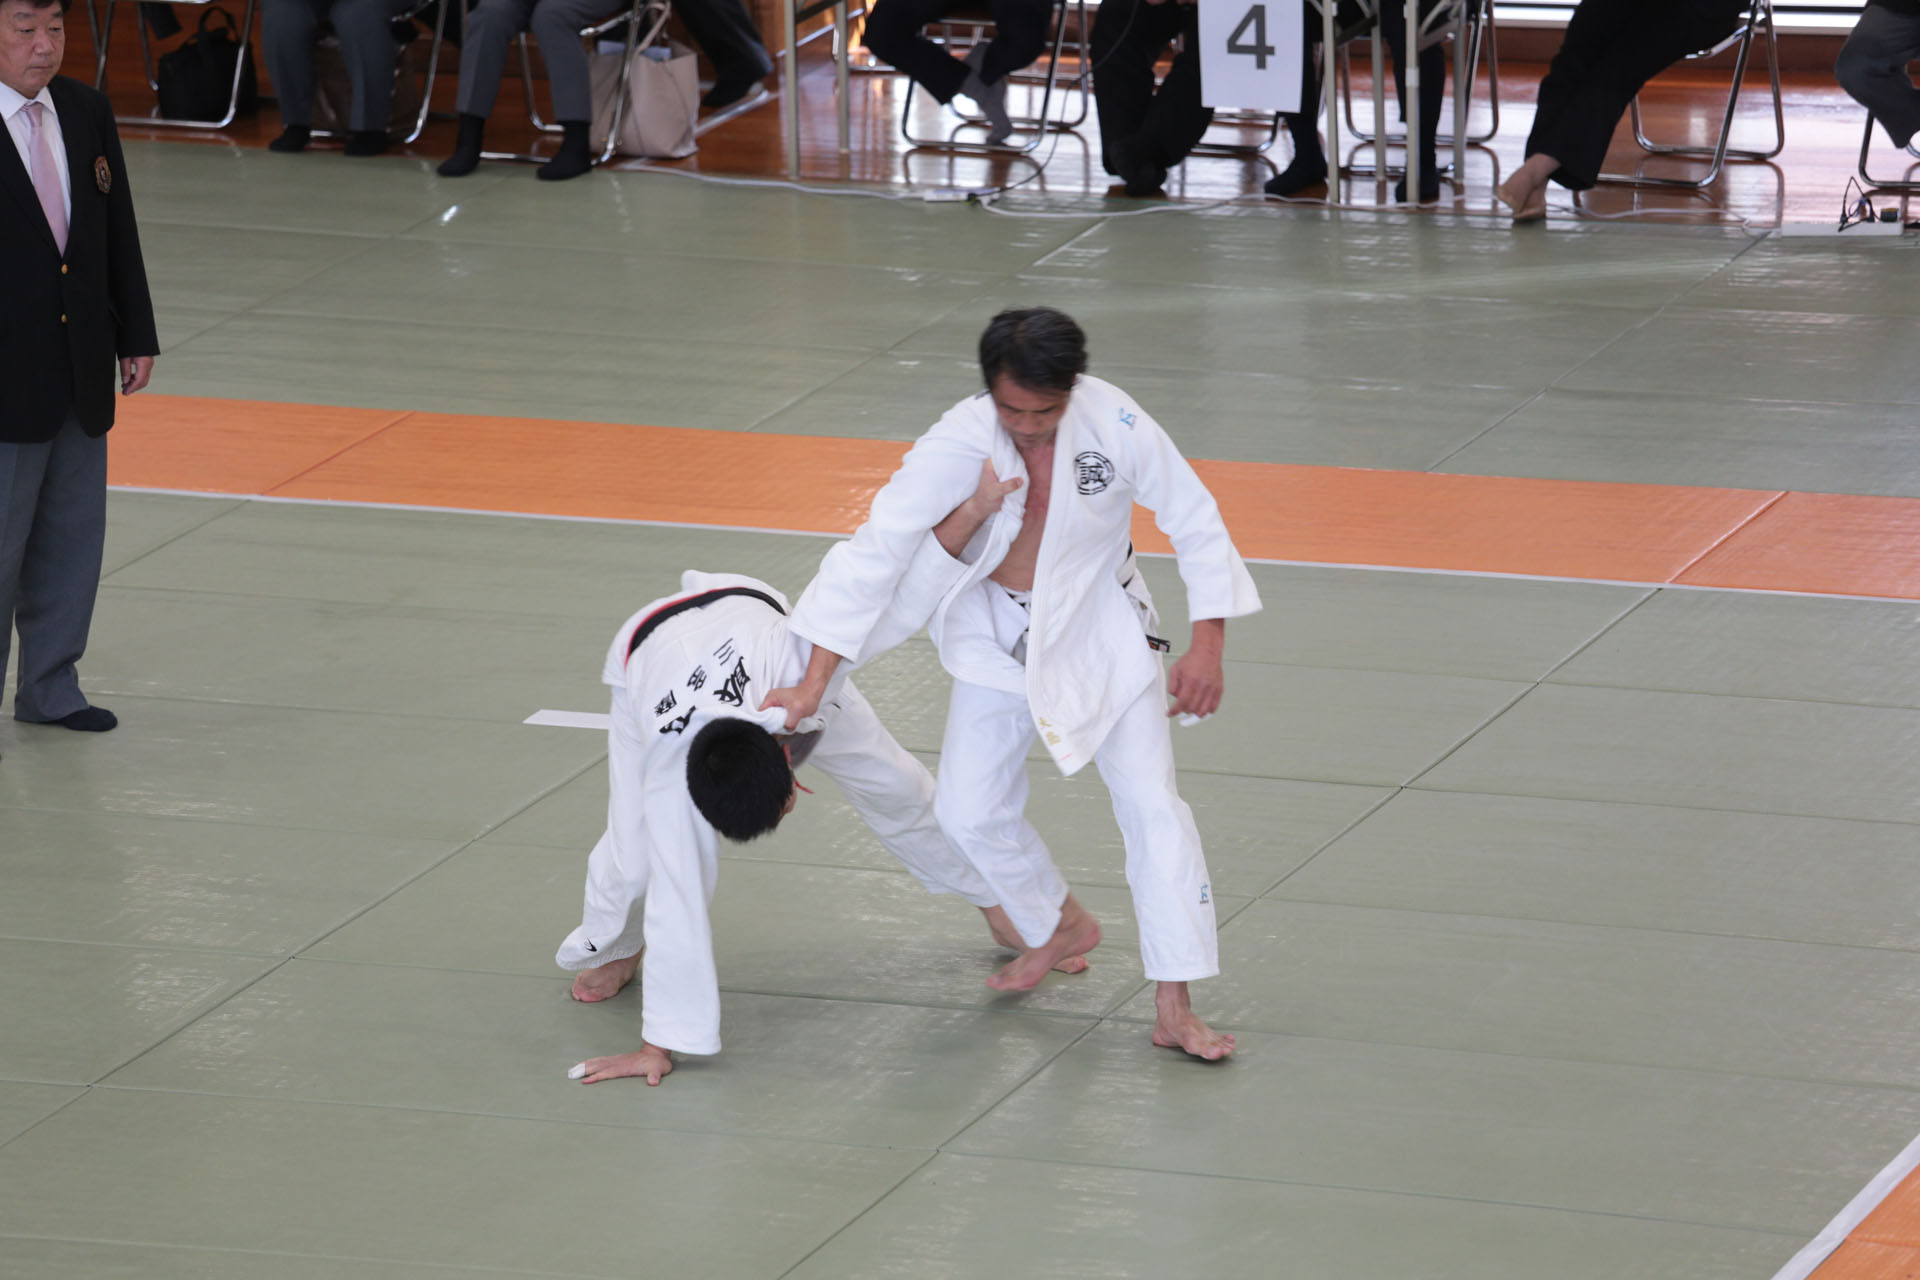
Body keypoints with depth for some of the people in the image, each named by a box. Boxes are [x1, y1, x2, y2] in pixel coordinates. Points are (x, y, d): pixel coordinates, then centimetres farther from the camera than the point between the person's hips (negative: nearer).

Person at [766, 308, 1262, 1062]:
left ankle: (1174, 1011, -6)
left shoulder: (1115, 425, -26)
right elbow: (875, 553, -27)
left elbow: (1193, 520, -14)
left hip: (1100, 628, -1)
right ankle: (1061, 928, 34)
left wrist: (1207, 644, -18)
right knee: (971, 811, 5)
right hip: (998, 632, 2)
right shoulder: (959, 444, -27)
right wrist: (813, 684, -30)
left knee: (1151, 802, -10)